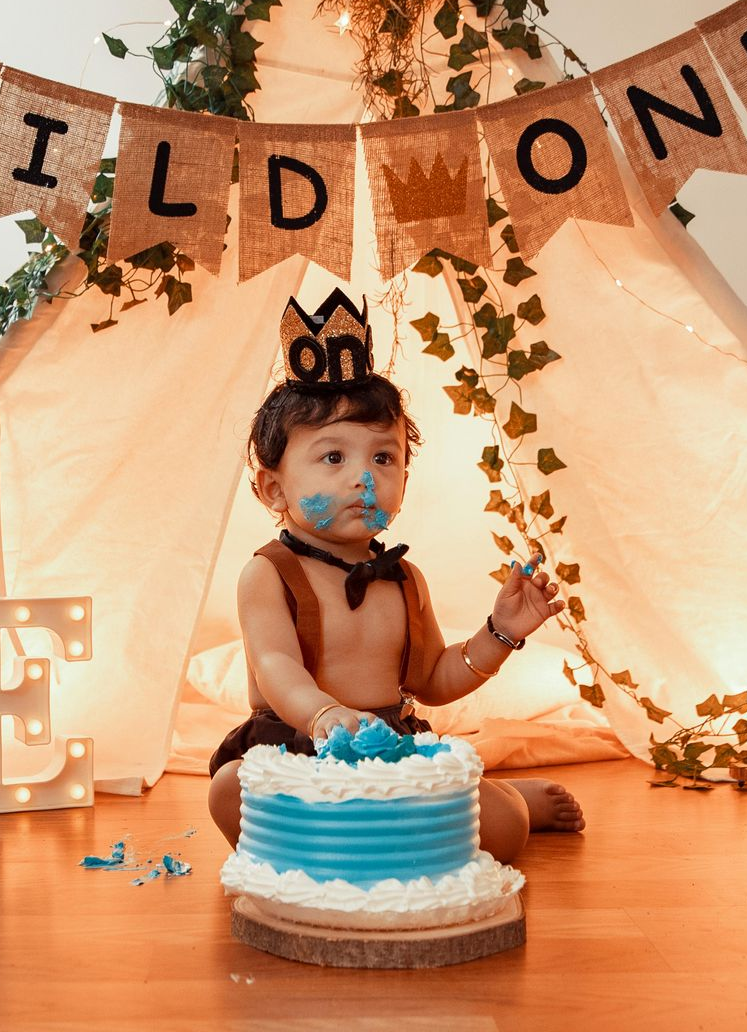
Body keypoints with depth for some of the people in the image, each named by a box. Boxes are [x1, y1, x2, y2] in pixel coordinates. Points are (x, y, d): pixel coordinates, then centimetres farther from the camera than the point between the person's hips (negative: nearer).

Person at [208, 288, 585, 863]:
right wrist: (324, 713, -47)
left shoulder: (404, 579, 9)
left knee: (504, 827, -12)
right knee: (233, 790, -34)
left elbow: (431, 681, 18)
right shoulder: (268, 575, -8)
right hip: (294, 752, -4)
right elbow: (276, 667, -24)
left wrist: (500, 633, 3)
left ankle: (509, 795, 21)